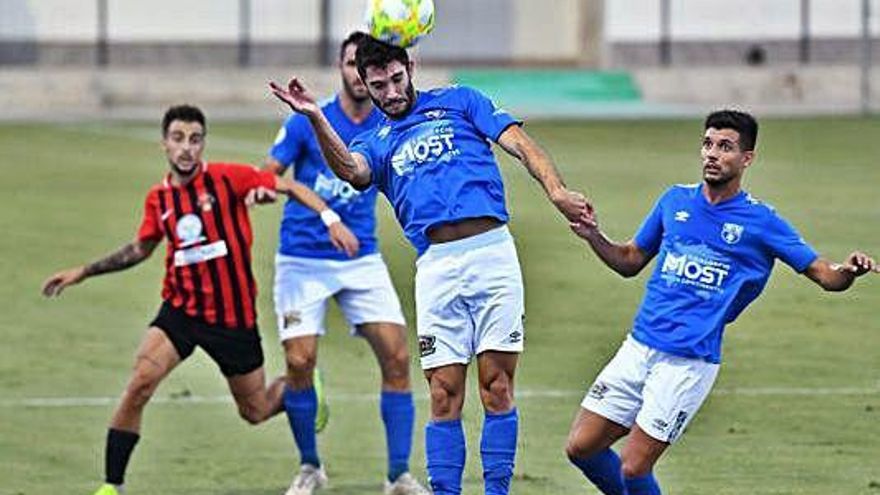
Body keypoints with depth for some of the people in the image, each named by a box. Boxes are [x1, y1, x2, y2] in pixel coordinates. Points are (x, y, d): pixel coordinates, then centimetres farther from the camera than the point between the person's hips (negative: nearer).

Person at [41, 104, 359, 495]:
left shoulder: (226, 178, -11)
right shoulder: (158, 198, 2)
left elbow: (292, 188, -7)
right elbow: (141, 249, 19)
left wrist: (332, 220, -19)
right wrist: (84, 272, 16)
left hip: (233, 315, -2)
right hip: (180, 310, 2)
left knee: (255, 412, 11)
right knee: (140, 382, -22)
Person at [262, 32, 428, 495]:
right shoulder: (307, 122, -5)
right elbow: (268, 175, -2)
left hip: (361, 259, 2)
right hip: (302, 261, -2)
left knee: (397, 356, -10)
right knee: (299, 362, -9)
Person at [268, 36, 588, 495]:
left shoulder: (459, 102, 16)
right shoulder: (375, 142, 18)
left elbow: (517, 143, 5)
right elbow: (350, 170, -6)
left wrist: (555, 189, -13)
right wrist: (316, 118, -22)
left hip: (492, 249, -1)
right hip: (437, 264, 1)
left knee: (497, 384, -4)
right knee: (444, 393, -3)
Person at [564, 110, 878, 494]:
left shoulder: (761, 222, -3)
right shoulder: (675, 201, 9)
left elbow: (827, 276, -4)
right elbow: (630, 261, 20)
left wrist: (849, 271, -26)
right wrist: (594, 237, 1)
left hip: (690, 362, -5)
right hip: (639, 347, 5)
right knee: (581, 447, 3)